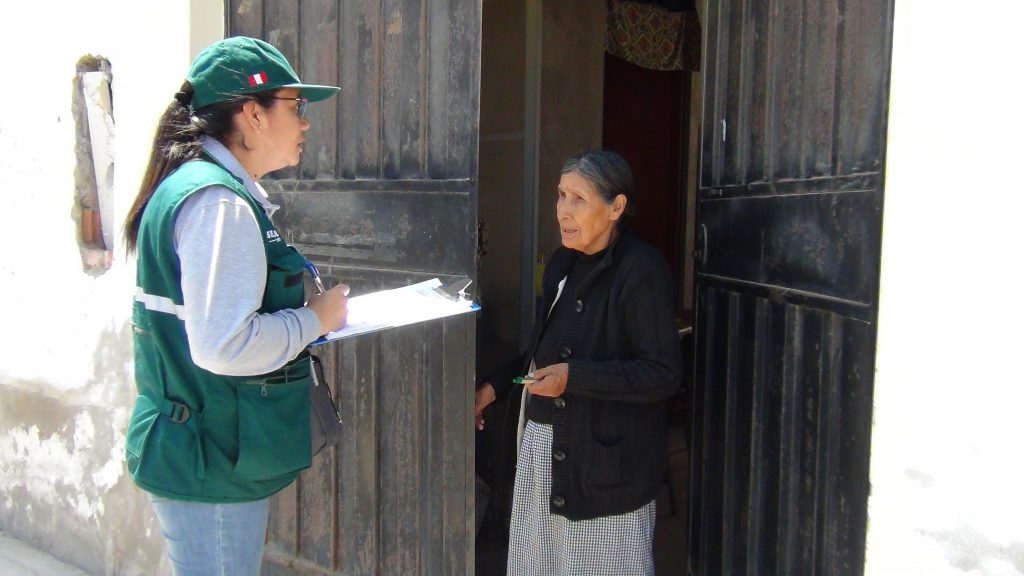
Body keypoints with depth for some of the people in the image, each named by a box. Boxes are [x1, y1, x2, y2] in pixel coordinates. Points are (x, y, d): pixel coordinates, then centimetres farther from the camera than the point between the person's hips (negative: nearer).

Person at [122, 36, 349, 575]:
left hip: (202, 450, 10)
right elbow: (223, 346, -28)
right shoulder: (218, 202, -20)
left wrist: (303, 311, 9)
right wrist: (316, 319, -14)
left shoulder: (193, 185, 12)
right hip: (212, 462, -10)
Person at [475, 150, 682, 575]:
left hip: (604, 457, -7)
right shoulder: (563, 263, 9)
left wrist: (573, 377, -25)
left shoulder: (642, 270, -16)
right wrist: (495, 386, 15)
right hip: (545, 445, 8)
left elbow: (664, 373, -19)